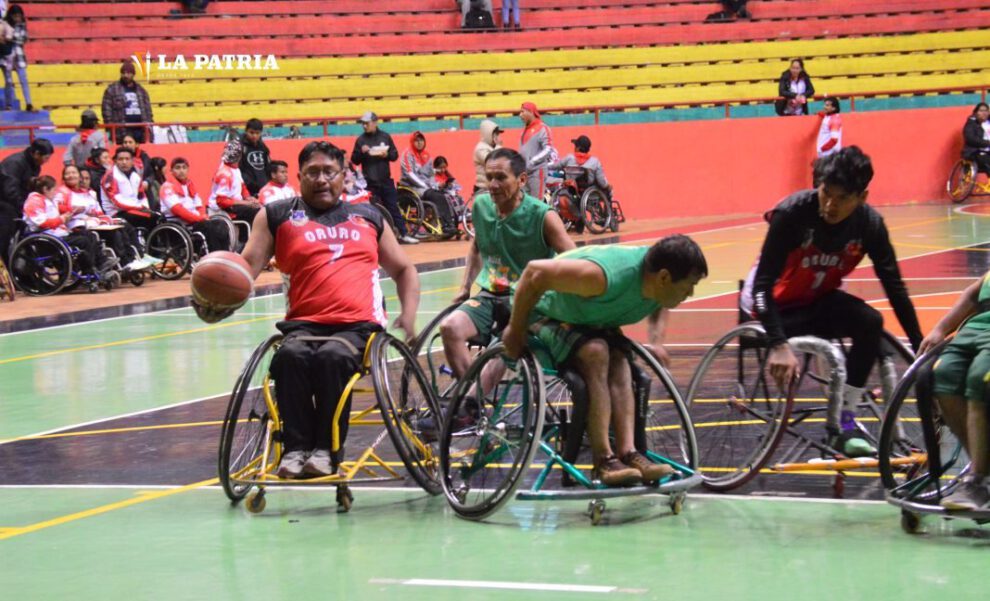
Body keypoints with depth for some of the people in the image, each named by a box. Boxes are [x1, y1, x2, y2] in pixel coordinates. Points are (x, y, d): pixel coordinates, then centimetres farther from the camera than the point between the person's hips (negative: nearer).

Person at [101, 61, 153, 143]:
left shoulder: (141, 90, 18)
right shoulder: (112, 90, 4)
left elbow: (148, 111, 19)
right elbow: (107, 112, -1)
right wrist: (111, 130, -9)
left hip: (140, 131, 5)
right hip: (122, 134, -4)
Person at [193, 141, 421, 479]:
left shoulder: (368, 217, 22)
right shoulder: (276, 216, 16)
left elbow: (404, 270, 28)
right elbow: (248, 265, 5)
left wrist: (409, 314, 9)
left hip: (358, 324, 0)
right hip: (304, 323, 0)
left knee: (333, 356, -34)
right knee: (291, 356, -34)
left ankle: (326, 449, -27)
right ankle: (295, 447, -27)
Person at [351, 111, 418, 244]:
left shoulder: (385, 136, 4)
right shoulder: (360, 140, 1)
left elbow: (395, 155, 7)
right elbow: (354, 160, 2)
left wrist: (387, 154, -14)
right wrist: (361, 152, -16)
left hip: (386, 180, 1)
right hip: (370, 182, -1)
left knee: (394, 208, 4)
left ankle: (403, 235, 7)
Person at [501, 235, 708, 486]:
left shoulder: (658, 285, -15)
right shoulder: (606, 277, -41)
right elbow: (536, 272, -37)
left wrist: (656, 341, -4)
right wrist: (515, 330, -27)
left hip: (592, 321, 7)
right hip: (547, 314, -7)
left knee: (619, 362, -21)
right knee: (595, 352, -31)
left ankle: (628, 452, -28)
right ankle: (604, 460, -32)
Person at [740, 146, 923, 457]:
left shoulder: (869, 224, -16)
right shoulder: (792, 213, -28)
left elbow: (894, 286, -7)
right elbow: (762, 284, -28)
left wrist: (920, 346, -10)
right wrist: (778, 346, -39)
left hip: (819, 298, 4)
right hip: (776, 302, -4)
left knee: (871, 323, -25)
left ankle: (844, 423, -15)